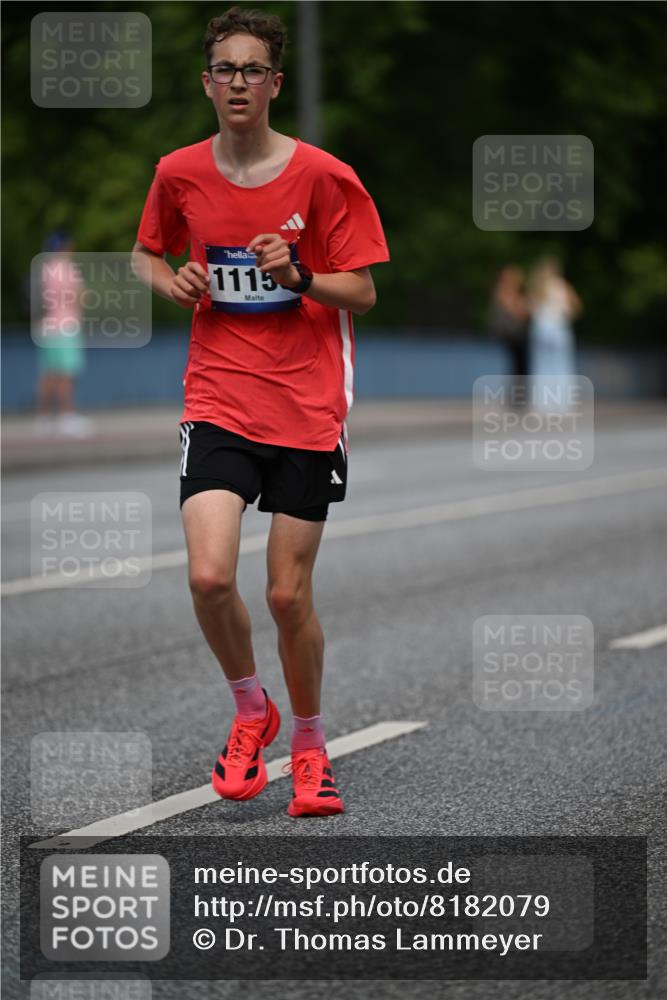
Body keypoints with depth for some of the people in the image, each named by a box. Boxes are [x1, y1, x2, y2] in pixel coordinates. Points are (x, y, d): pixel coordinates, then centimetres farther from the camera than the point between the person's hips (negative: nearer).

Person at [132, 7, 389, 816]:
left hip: (308, 413, -1)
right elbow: (146, 254, 20)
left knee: (288, 594, 0)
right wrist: (173, 283, -2)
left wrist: (298, 276, -20)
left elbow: (363, 293, -2)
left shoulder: (324, 177, -6)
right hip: (219, 404, 2)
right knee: (209, 576, -16)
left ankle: (308, 743, 24)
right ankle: (250, 711, 13)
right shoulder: (179, 174, 2)